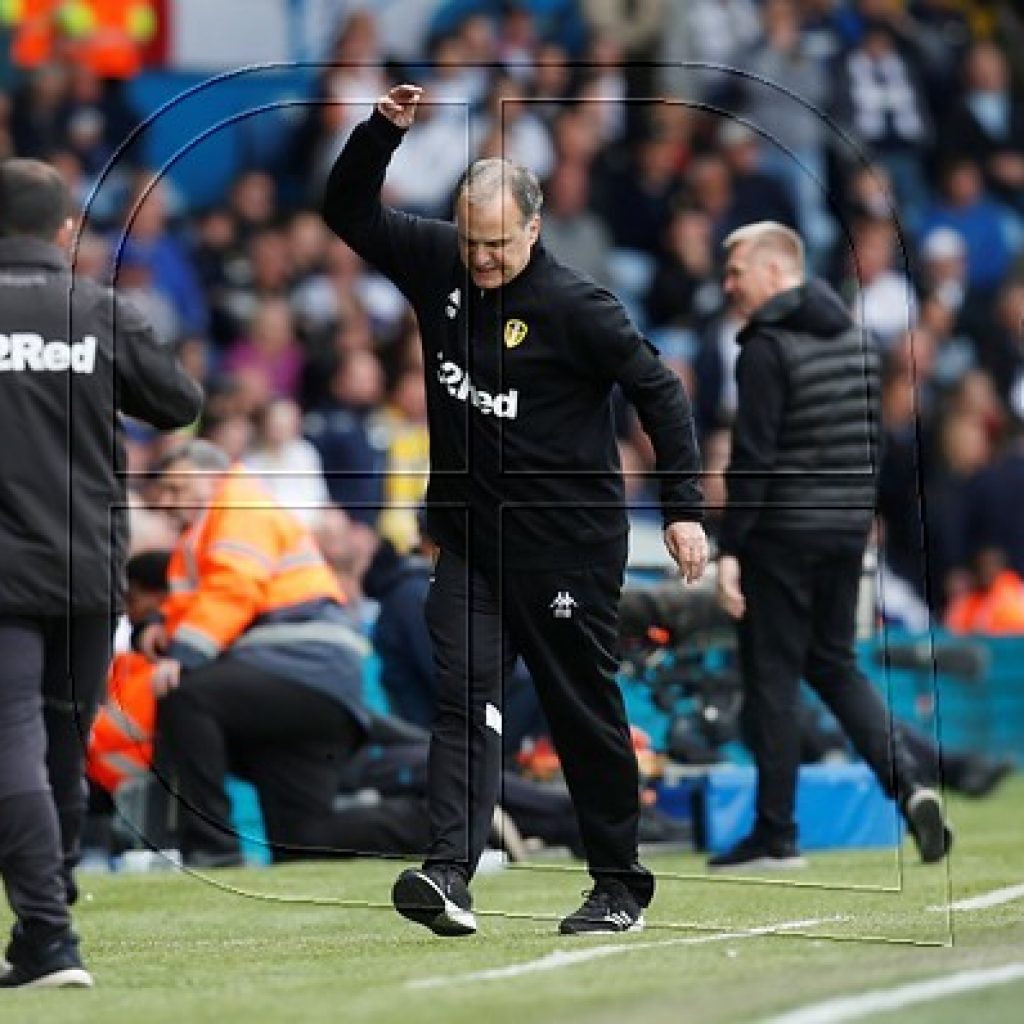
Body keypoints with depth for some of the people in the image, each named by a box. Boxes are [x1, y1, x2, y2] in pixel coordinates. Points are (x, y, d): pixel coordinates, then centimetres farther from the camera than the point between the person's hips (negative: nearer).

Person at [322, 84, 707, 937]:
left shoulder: (574, 305, -14)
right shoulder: (437, 263, 2)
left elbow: (659, 390, -9)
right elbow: (349, 213, 10)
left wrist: (683, 507, -12)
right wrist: (383, 131, -7)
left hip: (569, 546, -4)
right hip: (471, 539, 4)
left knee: (586, 715, 5)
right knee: (464, 697, -10)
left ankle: (621, 887, 18)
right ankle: (450, 873, -22)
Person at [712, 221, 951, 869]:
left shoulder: (768, 348, -13)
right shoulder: (857, 340, 11)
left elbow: (753, 456, -18)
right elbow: (872, 441, 15)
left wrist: (730, 549, -17)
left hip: (782, 531, -7)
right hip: (847, 528, 7)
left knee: (772, 676, 1)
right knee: (835, 664, 17)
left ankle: (776, 835, 4)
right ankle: (909, 785, -1)